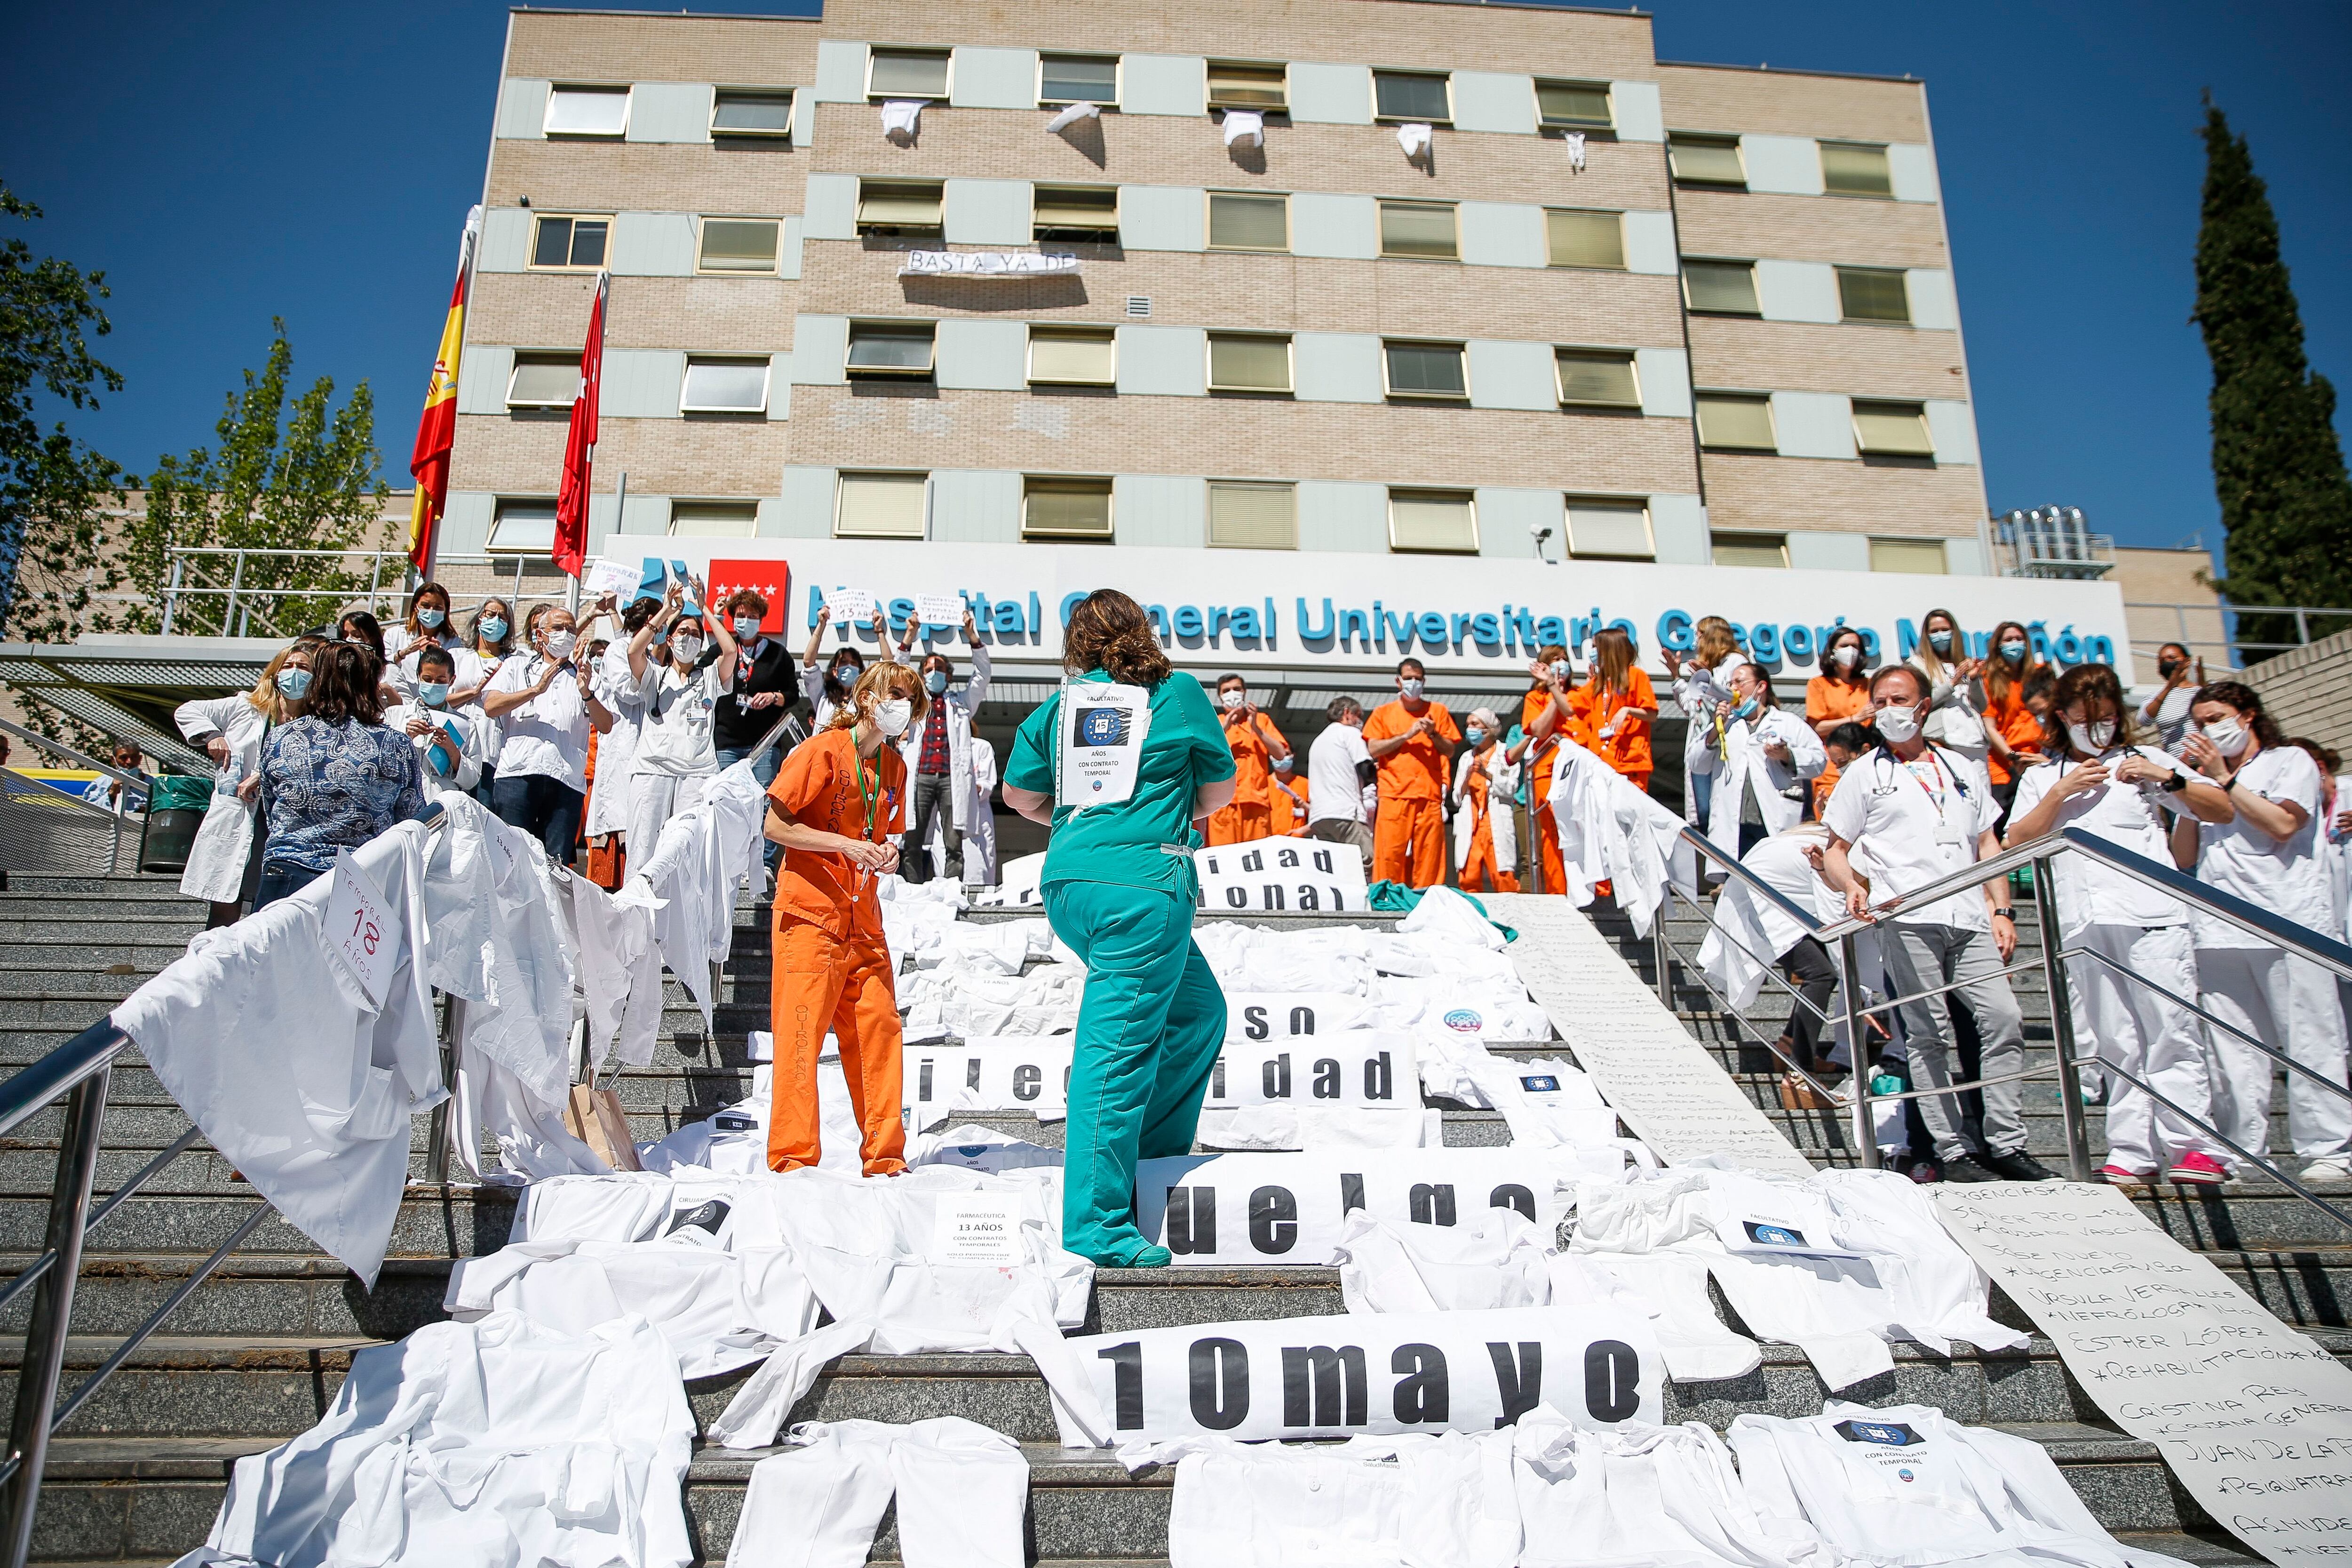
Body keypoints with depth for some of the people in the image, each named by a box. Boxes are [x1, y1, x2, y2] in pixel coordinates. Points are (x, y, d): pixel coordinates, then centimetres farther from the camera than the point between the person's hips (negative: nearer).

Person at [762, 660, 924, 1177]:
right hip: (811, 909, -6)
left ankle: (884, 1155, 10)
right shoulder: (823, 750, -7)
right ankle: (793, 1156, 3)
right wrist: (847, 846, -17)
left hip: (864, 918, 6)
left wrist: (887, 853, 0)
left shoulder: (894, 766, 12)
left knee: (878, 1026, 2)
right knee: (804, 1031, -6)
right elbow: (776, 826, -10)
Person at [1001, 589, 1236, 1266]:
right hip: (1142, 886, -6)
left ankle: (1152, 1155, 27)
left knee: (1197, 1008, 22)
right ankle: (1098, 1224, -1)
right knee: (1118, 1046, -5)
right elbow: (1220, 790, 11)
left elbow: (1020, 794, 15)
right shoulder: (1179, 693, 4)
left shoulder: (1059, 705, 13)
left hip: (1067, 886, 6)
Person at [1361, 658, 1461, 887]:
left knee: (1429, 855, -5)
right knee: (1390, 855, -10)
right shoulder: (1383, 713, 14)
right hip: (1394, 794, -1)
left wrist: (1433, 734, -5)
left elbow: (1450, 751, 14)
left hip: (1430, 794, 1)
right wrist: (1407, 735, -6)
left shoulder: (1438, 711, 17)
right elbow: (1373, 750, 2)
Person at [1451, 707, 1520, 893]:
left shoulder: (1506, 754, 9)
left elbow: (1511, 788, -3)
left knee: (1502, 876, -12)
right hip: (1470, 824, 4)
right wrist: (1467, 778, 0)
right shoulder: (1466, 758, 23)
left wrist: (1486, 774, -14)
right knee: (1469, 878, -6)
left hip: (1497, 823, -4)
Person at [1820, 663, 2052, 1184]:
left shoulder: (1963, 770, 23)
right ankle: (1953, 1151, 2)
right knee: (1929, 1035, -3)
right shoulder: (1864, 774, 13)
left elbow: (1987, 844, 21)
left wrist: (2001, 911, 9)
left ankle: (2007, 1144, 2)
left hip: (1970, 919, 3)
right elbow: (1835, 850, 10)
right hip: (1907, 919, -3)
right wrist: (1851, 885, -12)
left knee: (2004, 1017, -8)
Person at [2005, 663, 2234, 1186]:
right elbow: (2018, 842, 4)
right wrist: (2061, 792, -4)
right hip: (2083, 922, 2)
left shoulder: (2142, 759, 14)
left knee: (2172, 1031, -6)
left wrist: (2168, 779, -2)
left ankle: (2196, 1146, -2)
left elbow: (2223, 810, 13)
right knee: (2114, 1043, 3)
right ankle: (2133, 1152, 6)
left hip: (2151, 914, -1)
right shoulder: (2042, 776, 17)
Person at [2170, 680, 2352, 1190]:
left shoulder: (2291, 762, 11)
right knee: (2235, 1051, 1)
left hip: (2289, 923, -4)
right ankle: (2243, 1151, 4)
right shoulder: (2203, 774, 21)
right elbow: (2183, 858, 14)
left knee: (2310, 1042, -5)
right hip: (2219, 931, 4)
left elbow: (2283, 824, -8)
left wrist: (2223, 779, -2)